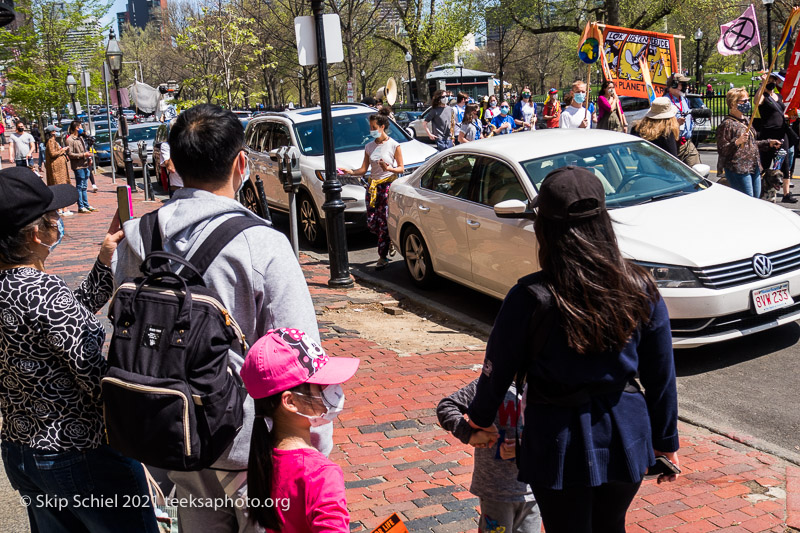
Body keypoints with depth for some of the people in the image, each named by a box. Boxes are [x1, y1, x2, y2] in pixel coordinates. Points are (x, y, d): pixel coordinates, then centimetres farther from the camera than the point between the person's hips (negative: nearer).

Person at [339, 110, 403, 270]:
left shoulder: (394, 145, -4)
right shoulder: (369, 147, 10)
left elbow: (401, 168, -2)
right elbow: (363, 169, 7)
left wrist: (389, 168, -21)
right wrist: (350, 172, -11)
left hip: (388, 185, -5)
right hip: (372, 186, 5)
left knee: (383, 222, -6)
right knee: (371, 223, 0)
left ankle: (383, 257, 4)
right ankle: (390, 240, 29)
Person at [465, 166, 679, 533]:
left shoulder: (530, 299, -21)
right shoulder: (639, 289, -9)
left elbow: (498, 369, -8)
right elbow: (661, 377, 0)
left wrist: (480, 417, 11)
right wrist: (666, 441, 13)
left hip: (562, 446, -3)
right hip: (626, 437, 4)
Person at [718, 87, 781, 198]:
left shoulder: (745, 121, 18)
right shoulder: (727, 124, -10)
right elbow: (721, 150, -16)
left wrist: (769, 143, 22)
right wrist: (737, 142, -29)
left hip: (754, 167, 9)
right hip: (738, 169, -9)